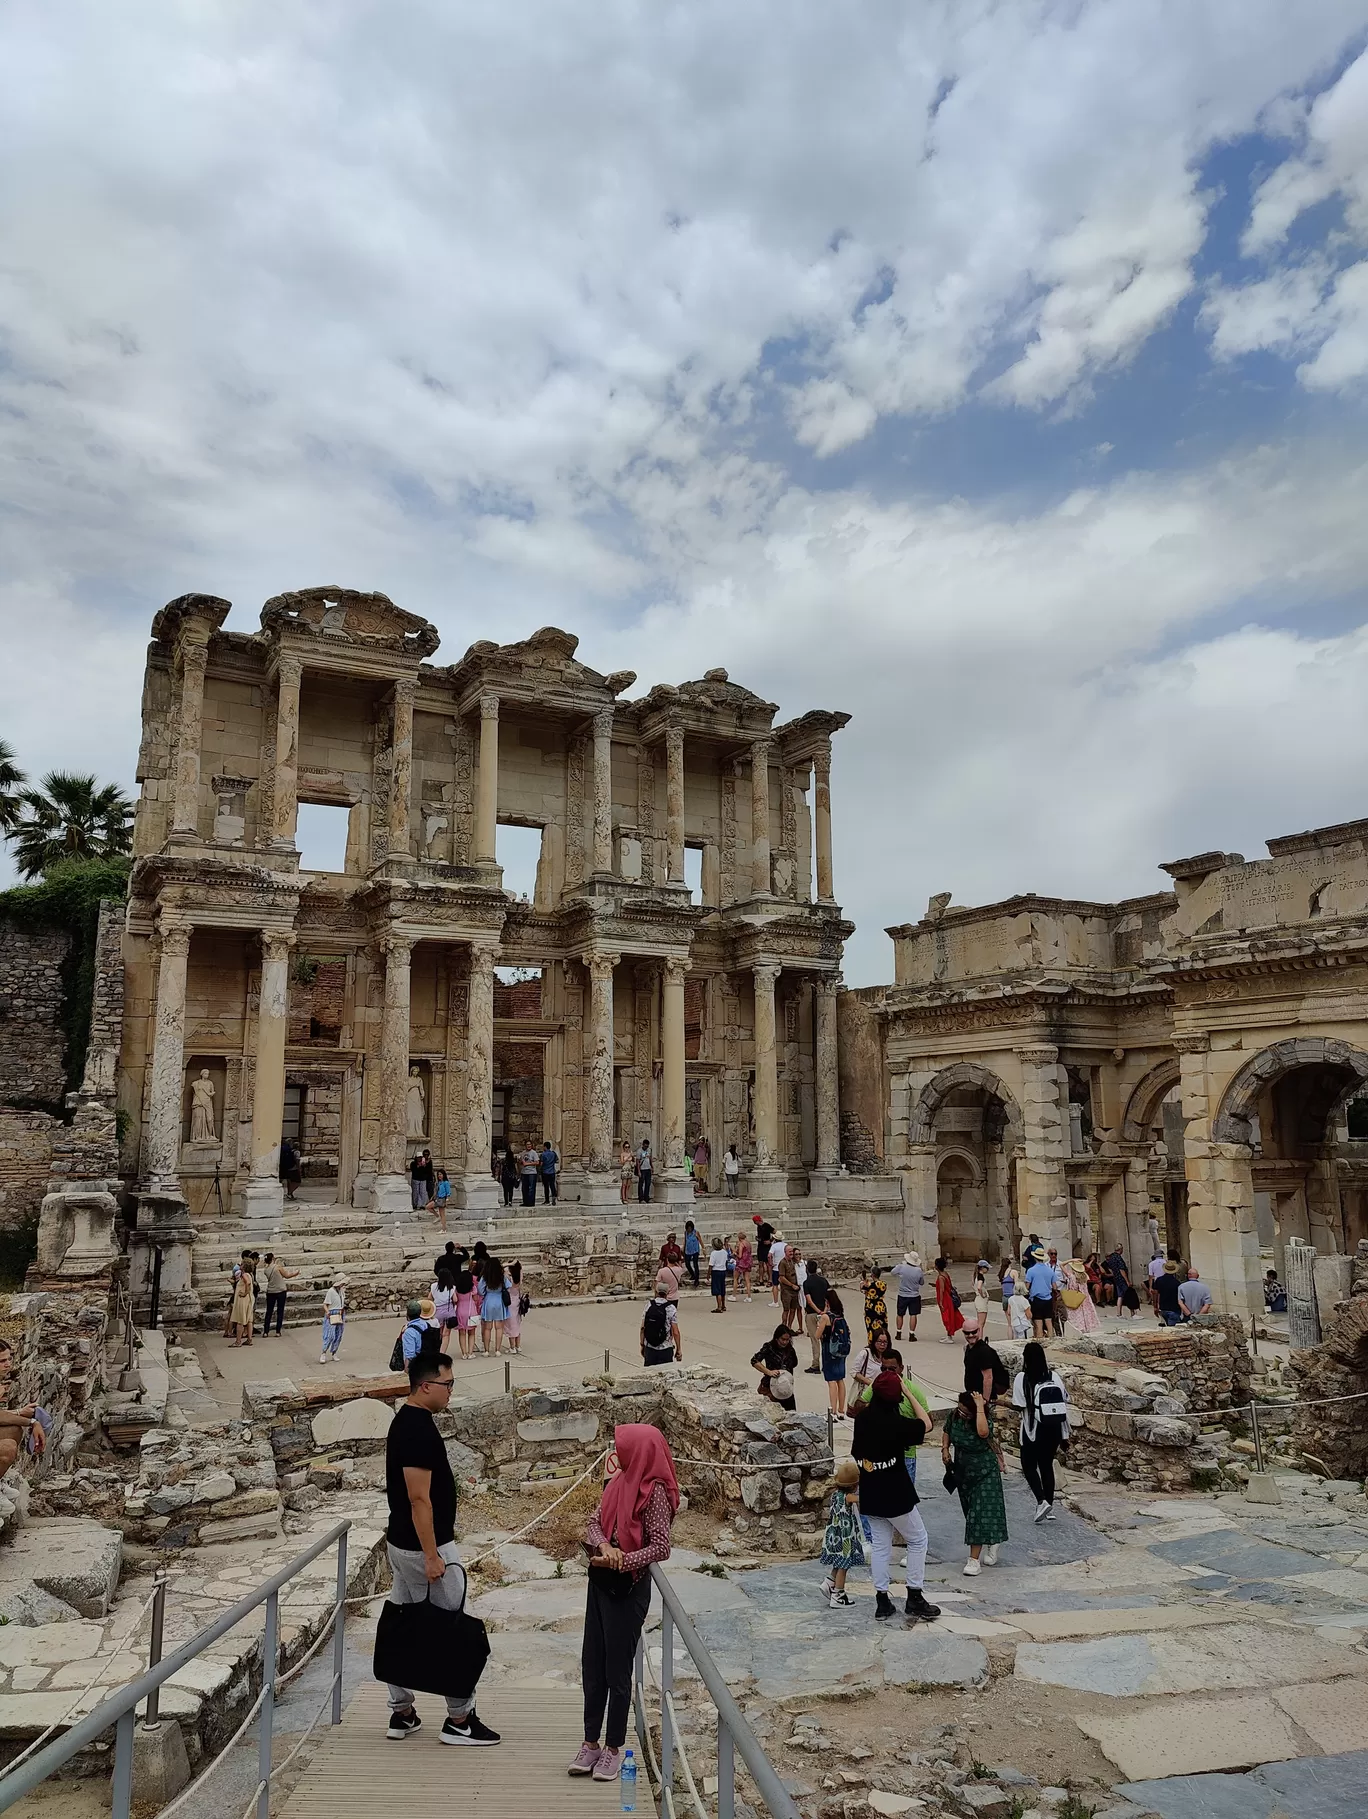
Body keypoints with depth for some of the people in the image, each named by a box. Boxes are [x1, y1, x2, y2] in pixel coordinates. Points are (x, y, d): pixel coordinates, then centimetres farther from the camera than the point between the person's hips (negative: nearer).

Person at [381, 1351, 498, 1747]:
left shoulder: (405, 1421, 8)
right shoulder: (420, 1429, -24)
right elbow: (419, 1498, -25)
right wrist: (432, 1557, -21)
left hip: (400, 1544, 10)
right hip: (425, 1547, -10)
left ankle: (401, 1713, 25)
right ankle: (460, 1720, 11)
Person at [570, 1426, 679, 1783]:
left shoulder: (654, 1492, -18)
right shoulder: (619, 1482, 5)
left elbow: (660, 1547, -20)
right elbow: (594, 1522, 2)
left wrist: (621, 1561, -25)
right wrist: (603, 1545, -18)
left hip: (627, 1589, -7)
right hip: (600, 1583, 7)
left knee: (617, 1671, 5)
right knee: (592, 1667, 14)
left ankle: (613, 1748, 21)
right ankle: (591, 1743, 28)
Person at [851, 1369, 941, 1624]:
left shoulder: (862, 1418, -4)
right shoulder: (897, 1424, -22)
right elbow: (925, 1425, -5)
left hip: (870, 1495, 6)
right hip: (895, 1495, -5)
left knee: (880, 1544, 14)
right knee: (917, 1540, 13)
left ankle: (882, 1602, 17)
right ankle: (915, 1598, 16)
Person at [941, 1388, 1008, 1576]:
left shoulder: (985, 1419, -26)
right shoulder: (954, 1415, -11)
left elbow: (983, 1432, -51)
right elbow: (946, 1431, 9)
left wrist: (980, 1407, -44)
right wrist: (945, 1449, -7)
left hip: (985, 1473, -6)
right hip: (963, 1472, 6)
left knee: (980, 1513, -9)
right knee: (971, 1511, 17)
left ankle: (974, 1560, -4)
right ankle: (992, 1542, 42)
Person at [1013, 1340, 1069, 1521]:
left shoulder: (1022, 1378, -12)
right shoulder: (1054, 1376, -1)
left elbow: (1020, 1406, -16)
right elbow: (1065, 1405, 0)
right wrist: (1065, 1435, 8)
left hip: (1033, 1430, -4)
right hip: (1054, 1429, 4)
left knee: (1029, 1466, 11)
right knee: (1047, 1465, 17)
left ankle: (1041, 1501, -7)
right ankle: (1049, 1507, 20)